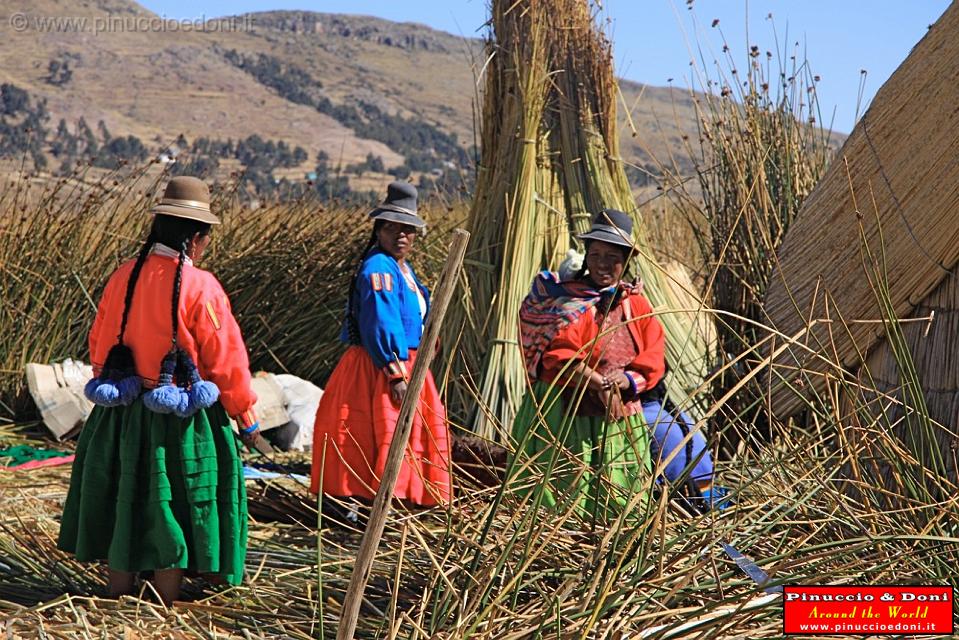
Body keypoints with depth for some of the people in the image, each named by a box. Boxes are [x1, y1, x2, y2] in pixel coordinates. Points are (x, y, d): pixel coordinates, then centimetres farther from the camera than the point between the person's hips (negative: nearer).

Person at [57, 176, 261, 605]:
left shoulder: (123, 277, 1)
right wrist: (246, 417, 1)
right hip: (180, 421, -5)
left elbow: (98, 344, 11)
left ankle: (119, 600, 25)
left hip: (120, 413, 5)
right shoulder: (200, 287, -15)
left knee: (121, 503, 16)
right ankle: (165, 609, 14)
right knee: (172, 508, 6)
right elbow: (226, 359, -11)